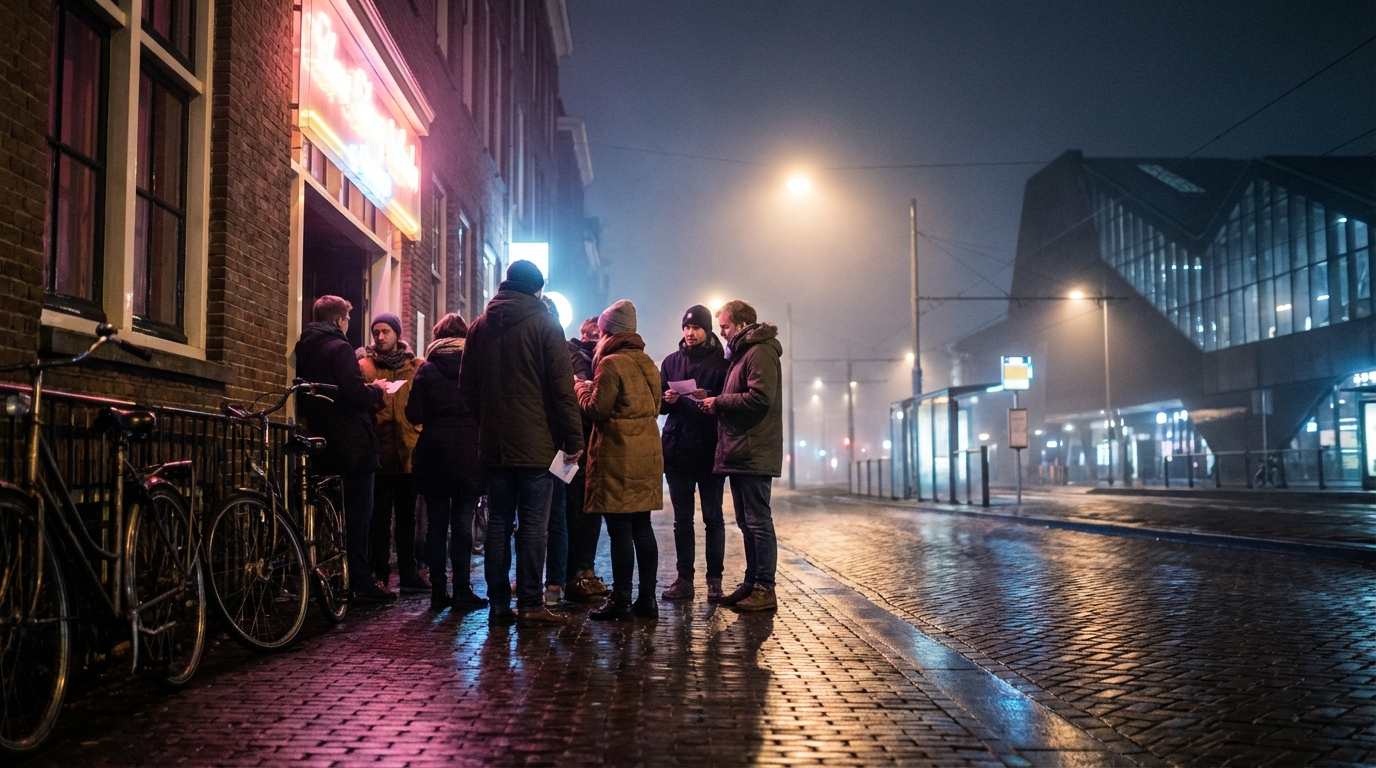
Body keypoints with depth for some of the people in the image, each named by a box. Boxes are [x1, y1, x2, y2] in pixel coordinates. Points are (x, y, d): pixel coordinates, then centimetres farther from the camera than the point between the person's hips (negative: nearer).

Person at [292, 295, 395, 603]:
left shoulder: (302, 349, 12)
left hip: (322, 445, 8)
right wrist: (378, 390, -1)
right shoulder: (339, 347, -13)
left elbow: (302, 403, 17)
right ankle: (361, 584, -1)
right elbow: (355, 393, -23)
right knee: (357, 514, -3)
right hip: (352, 445, -8)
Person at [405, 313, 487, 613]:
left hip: (434, 456, 1)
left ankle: (438, 592, 9)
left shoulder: (427, 369, 1)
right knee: (463, 525, 3)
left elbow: (414, 415, -5)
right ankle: (462, 591, 2)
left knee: (436, 525, 7)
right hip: (469, 456, -1)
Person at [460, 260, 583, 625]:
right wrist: (574, 440, -5)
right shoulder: (544, 324, -5)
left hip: (494, 442, 5)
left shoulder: (479, 327, 10)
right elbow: (562, 387, -9)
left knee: (499, 522, 10)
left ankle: (498, 602, 13)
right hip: (536, 442, -5)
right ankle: (530, 604, -1)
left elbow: (467, 387, 14)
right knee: (533, 525, -1)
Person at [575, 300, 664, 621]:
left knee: (620, 529, -4)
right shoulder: (647, 363, 13)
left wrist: (582, 388, 6)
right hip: (647, 453, 8)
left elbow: (597, 410, -14)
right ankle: (647, 597, 14)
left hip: (618, 456, -8)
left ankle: (621, 599, 0)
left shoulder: (611, 363, -12)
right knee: (642, 526, 11)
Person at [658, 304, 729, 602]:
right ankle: (684, 579, 10)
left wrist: (709, 399, -21)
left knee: (713, 517, 1)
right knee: (682, 519, 5)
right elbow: (658, 404, 12)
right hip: (677, 450, 3)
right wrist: (667, 400, -10)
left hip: (711, 450, -3)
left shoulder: (721, 362, 3)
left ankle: (714, 580, 6)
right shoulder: (671, 362, 13)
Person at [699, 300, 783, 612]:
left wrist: (719, 402, -12)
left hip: (754, 454, -10)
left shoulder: (760, 353, -10)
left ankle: (765, 590, -1)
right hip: (739, 453, 10)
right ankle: (751, 584, 20)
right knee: (747, 523, 13)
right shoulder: (742, 353, 22)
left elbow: (760, 398, -22)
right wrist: (717, 403, 6)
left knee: (758, 522, -6)